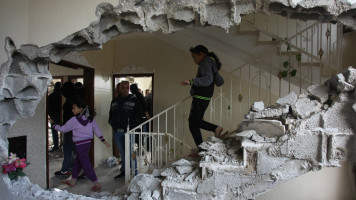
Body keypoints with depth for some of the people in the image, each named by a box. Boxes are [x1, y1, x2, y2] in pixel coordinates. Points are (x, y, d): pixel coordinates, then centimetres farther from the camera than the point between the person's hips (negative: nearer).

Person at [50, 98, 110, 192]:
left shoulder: (74, 120, -13)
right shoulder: (90, 118, 4)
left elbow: (63, 129, -1)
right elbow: (97, 129, 4)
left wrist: (54, 124, 16)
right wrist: (103, 141, 7)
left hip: (80, 144, -7)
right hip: (88, 142, 8)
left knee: (86, 164, -1)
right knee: (78, 161, 21)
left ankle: (97, 183, 1)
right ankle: (73, 180, 35)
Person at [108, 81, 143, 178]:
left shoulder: (134, 100, -3)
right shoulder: (115, 100, 13)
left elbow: (138, 114, -6)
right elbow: (111, 113, 22)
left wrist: (131, 125, -16)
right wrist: (112, 122, 4)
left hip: (128, 131, -5)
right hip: (117, 131, 5)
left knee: (130, 152, -3)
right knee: (122, 152, 16)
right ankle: (123, 171, 30)